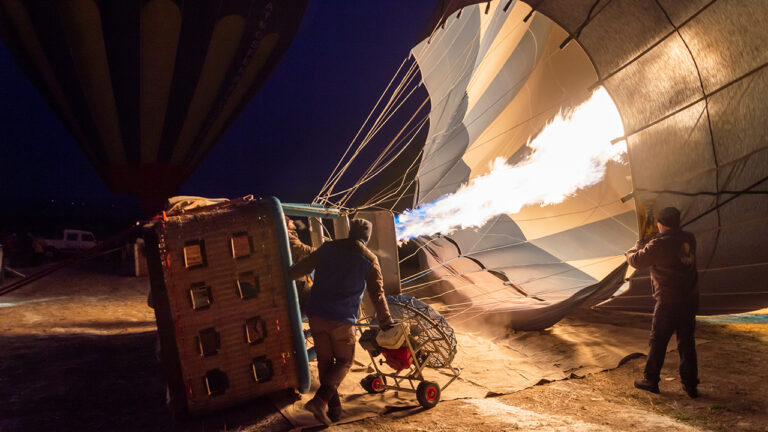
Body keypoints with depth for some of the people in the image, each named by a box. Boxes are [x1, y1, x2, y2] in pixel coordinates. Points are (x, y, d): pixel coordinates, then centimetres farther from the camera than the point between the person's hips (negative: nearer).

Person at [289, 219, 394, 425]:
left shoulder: (328, 248, 7)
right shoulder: (369, 259, 0)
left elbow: (300, 268, 9)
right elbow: (377, 295, 2)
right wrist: (386, 323, 12)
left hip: (316, 315, 3)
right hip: (342, 320, -3)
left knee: (325, 361, 14)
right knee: (344, 361, 12)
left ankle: (334, 408, 17)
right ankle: (320, 400, -6)